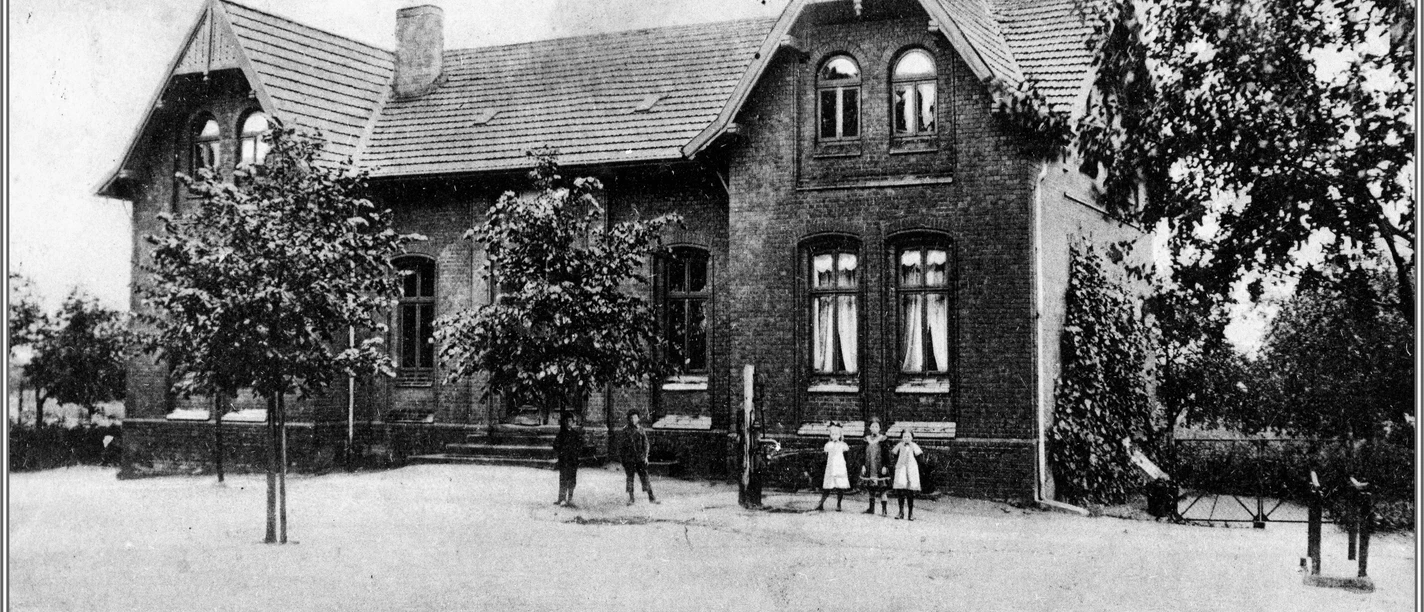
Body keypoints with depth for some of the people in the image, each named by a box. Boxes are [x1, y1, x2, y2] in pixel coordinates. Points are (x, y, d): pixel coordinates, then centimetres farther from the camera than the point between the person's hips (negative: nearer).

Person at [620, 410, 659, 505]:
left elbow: (645, 443, 6)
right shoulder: (626, 430, 3)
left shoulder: (641, 429, 5)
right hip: (629, 458, 0)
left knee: (645, 477, -3)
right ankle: (631, 499, 11)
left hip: (640, 458, 0)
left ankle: (651, 498, 0)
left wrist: (646, 456, -3)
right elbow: (624, 445, 5)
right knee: (629, 478, 3)